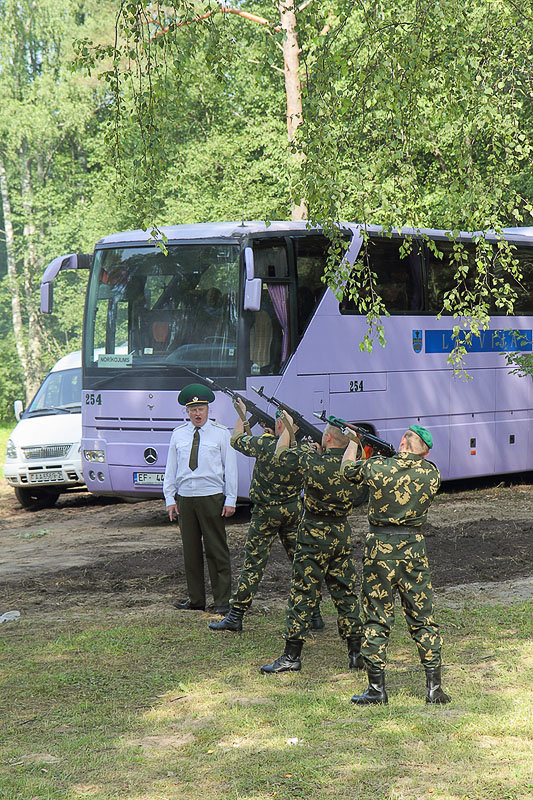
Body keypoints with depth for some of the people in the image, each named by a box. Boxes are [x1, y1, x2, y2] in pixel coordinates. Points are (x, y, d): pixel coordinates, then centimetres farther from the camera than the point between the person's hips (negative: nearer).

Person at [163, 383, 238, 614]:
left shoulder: (220, 433, 3)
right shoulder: (178, 435, 11)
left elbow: (230, 468, 2)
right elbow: (171, 469, 14)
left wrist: (230, 500, -4)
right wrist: (170, 499, 7)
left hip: (212, 498, -3)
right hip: (184, 498, 3)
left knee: (216, 551, -3)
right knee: (191, 550, 7)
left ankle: (222, 601, 1)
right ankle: (195, 599, 15)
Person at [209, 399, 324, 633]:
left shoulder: (265, 444, -18)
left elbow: (237, 441, 0)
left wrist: (242, 416, 14)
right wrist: (266, 433, 14)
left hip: (266, 512, -4)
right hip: (295, 510, 4)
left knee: (254, 564, 2)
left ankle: (235, 616, 7)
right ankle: (314, 615, 13)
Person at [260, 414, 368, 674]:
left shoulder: (315, 462, -19)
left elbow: (282, 454, -5)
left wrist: (288, 427, 13)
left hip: (315, 535, -5)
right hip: (343, 533, 5)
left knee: (302, 594, 1)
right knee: (345, 592, 12)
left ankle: (292, 655, 4)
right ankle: (356, 653, 13)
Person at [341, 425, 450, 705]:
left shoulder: (376, 467, -9)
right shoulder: (431, 473, -4)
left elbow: (347, 470, 10)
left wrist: (353, 442, 26)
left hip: (380, 547, -2)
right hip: (414, 548, 2)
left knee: (376, 620, 6)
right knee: (423, 619, 9)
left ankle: (377, 689, 7)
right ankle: (434, 687, 9)